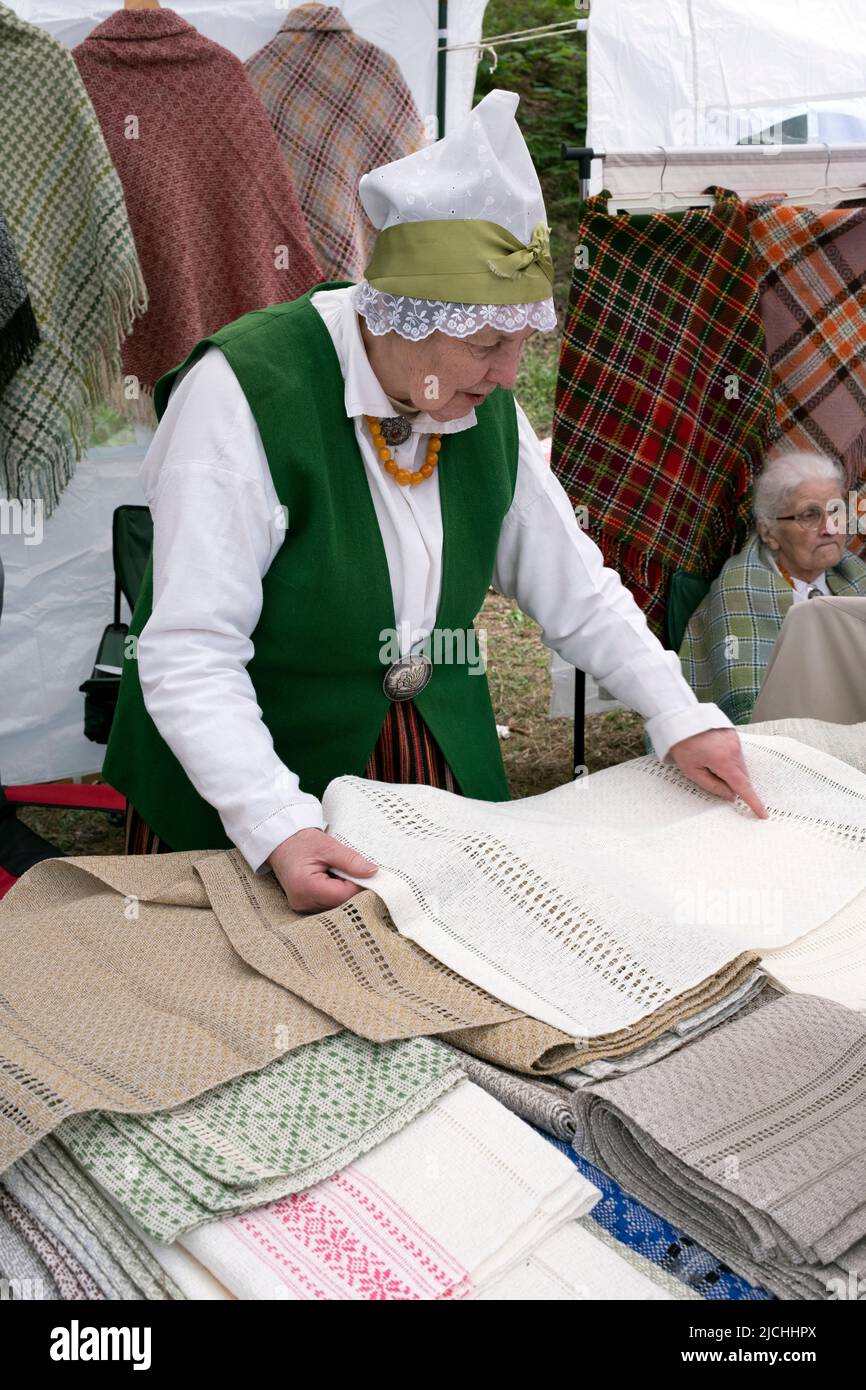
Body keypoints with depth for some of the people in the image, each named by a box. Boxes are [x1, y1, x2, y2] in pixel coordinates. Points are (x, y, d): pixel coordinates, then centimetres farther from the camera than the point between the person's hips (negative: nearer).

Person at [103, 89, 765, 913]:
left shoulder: (487, 410, -2)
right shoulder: (245, 393, -22)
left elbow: (577, 591, 6)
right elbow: (192, 654, -25)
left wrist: (678, 718, -2)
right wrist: (277, 828, -35)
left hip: (438, 768, 5)